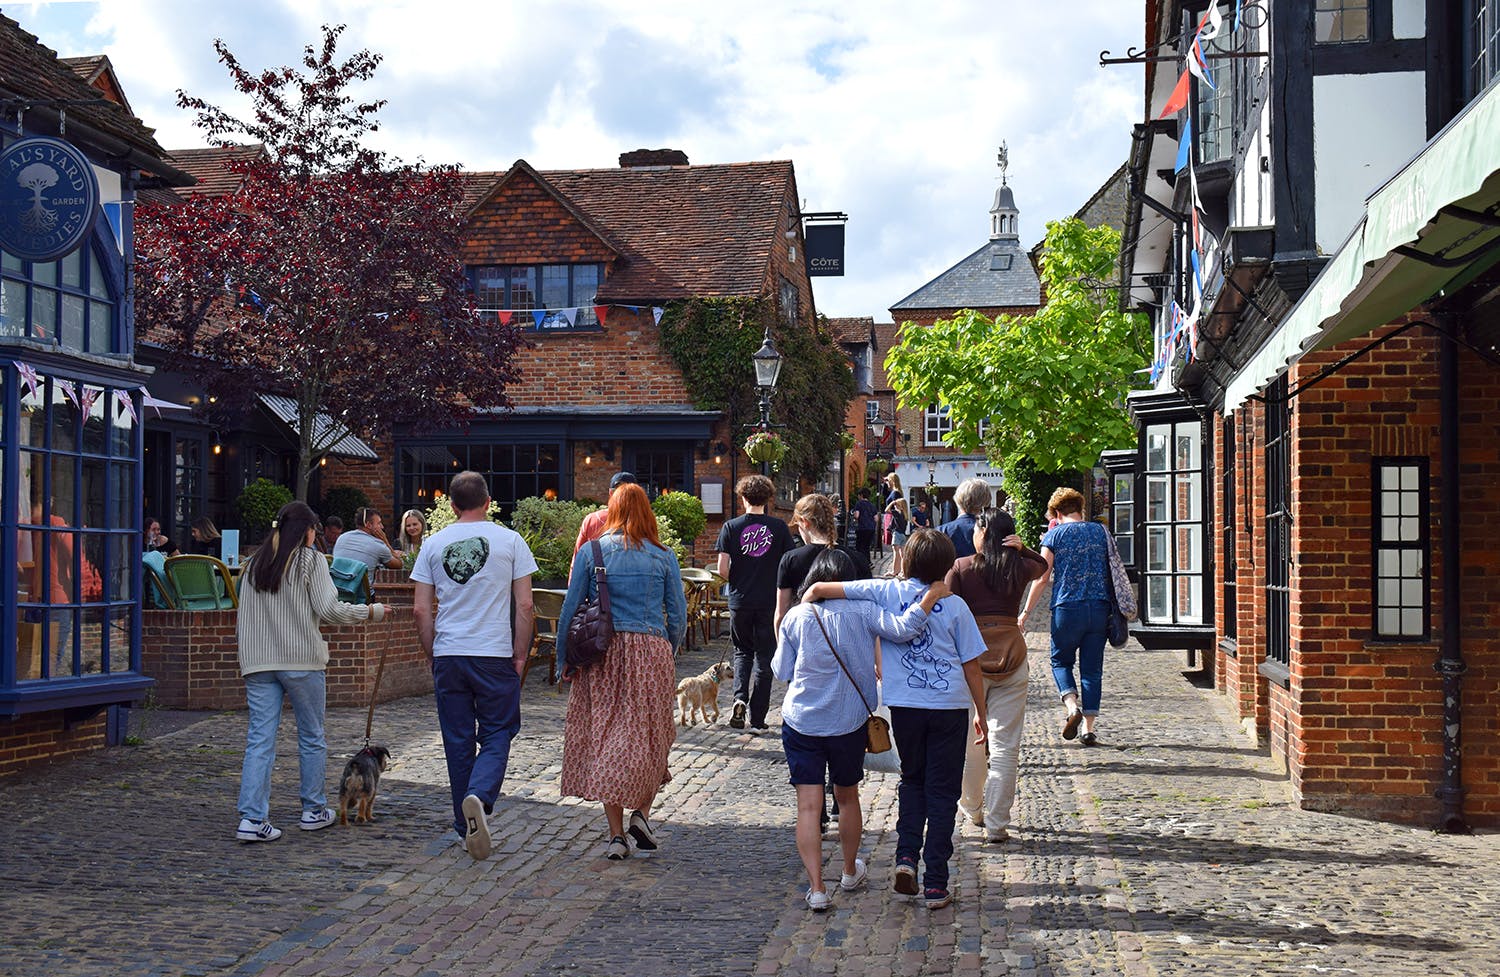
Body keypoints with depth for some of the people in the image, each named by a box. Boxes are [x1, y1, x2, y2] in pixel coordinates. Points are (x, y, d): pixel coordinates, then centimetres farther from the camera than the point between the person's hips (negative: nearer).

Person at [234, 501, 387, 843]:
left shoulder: (253, 564, 13)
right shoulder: (310, 559, -3)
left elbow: (243, 619, 12)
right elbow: (329, 609, -10)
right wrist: (371, 611, 1)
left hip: (257, 662, 4)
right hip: (302, 660, -4)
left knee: (259, 739, 1)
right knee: (311, 737, 10)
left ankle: (252, 818, -8)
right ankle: (314, 810, 19)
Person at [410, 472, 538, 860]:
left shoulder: (434, 544, 6)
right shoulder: (510, 541, -1)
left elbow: (421, 610, 5)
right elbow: (524, 605, -3)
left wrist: (433, 657, 14)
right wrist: (520, 655, 5)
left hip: (448, 655, 2)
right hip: (495, 654, -2)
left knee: (458, 741, 10)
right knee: (496, 734, 7)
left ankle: (467, 828, 16)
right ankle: (479, 796, -20)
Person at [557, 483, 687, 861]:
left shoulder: (590, 552, 3)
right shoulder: (663, 556, 4)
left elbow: (570, 608, 3)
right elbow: (678, 615, 5)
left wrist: (563, 659, 11)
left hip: (603, 654, 0)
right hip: (651, 652, 0)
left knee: (604, 739, 6)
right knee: (651, 739, 14)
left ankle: (616, 835, 5)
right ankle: (641, 813, 0)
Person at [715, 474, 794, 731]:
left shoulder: (731, 527, -4)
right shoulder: (779, 527, -4)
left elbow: (722, 570, -6)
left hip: (740, 601, 0)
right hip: (770, 601, 0)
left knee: (743, 651, 20)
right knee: (764, 657, 8)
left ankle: (740, 698, -3)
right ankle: (757, 717, 10)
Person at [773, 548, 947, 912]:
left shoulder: (795, 617, -4)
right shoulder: (862, 611, -8)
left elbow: (782, 671, 2)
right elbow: (903, 629, -21)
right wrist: (930, 597, -12)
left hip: (800, 722, -1)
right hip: (849, 722, 1)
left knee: (808, 805, 0)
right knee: (847, 797, 20)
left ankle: (816, 889, -7)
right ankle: (851, 872, 38)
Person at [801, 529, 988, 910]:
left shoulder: (886, 592, -3)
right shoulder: (954, 606, -4)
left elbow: (818, 590, -7)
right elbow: (971, 666, 2)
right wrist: (981, 712, 14)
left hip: (905, 704, 1)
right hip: (949, 706, -1)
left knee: (912, 779, 23)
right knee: (942, 792, 8)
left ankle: (906, 855, 5)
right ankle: (935, 884, 8)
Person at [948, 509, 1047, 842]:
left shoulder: (961, 568, -4)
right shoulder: (1020, 568, 4)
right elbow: (1042, 564, 27)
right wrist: (1021, 549, 7)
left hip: (971, 656, -1)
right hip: (1012, 656, 1)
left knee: (970, 739, 14)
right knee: (1005, 745, 2)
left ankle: (972, 810, 29)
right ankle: (997, 824, 1)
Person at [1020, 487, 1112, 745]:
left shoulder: (1055, 535, 0)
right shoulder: (1101, 531, 11)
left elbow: (1042, 577, -4)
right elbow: (1113, 570, 17)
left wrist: (1026, 611, 2)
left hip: (1067, 608, -3)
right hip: (1099, 608, 3)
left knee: (1061, 661, 15)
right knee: (1092, 668, 9)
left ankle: (1073, 707, -10)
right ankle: (1090, 727, 6)